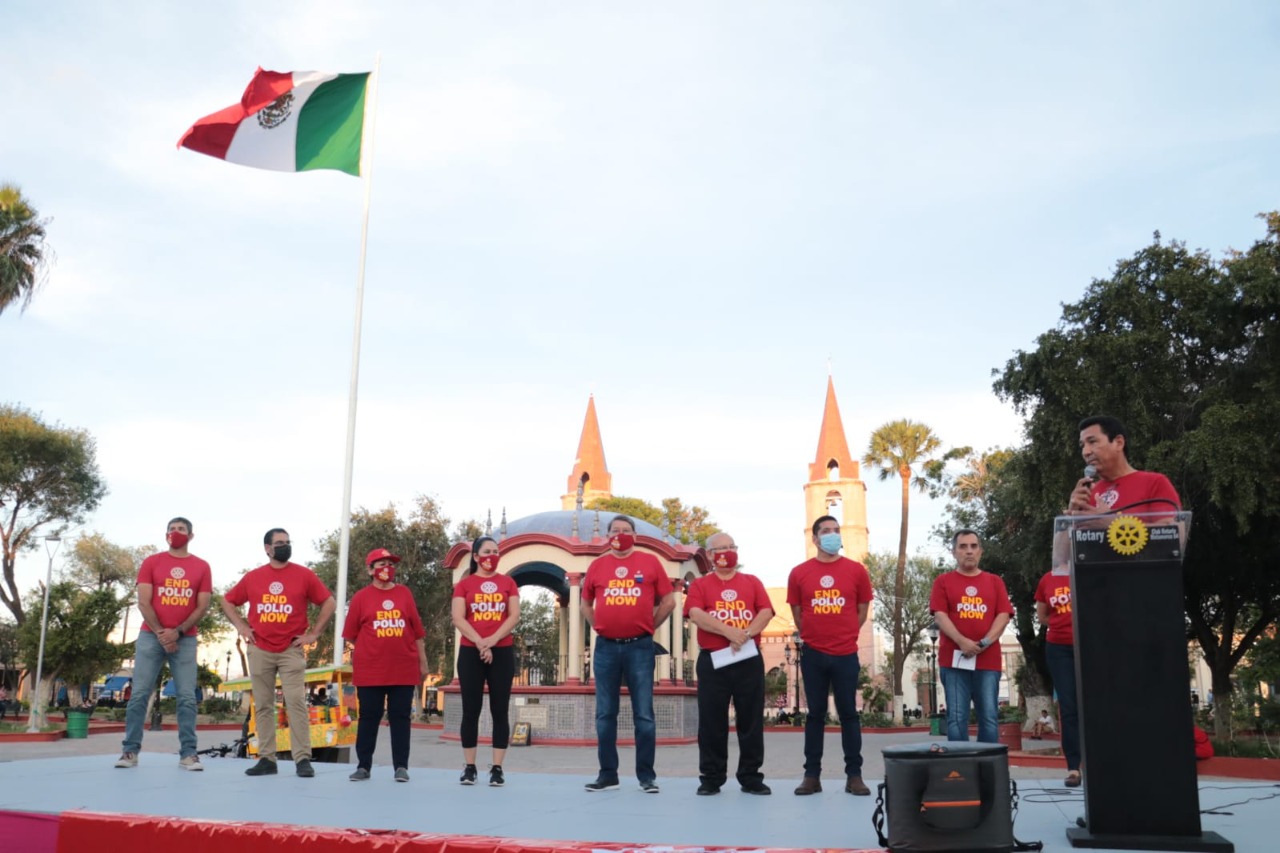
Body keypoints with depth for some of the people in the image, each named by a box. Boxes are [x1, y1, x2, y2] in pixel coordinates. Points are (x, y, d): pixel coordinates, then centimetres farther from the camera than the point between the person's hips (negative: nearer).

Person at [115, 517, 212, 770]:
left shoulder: (202, 567, 7)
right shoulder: (151, 563, 6)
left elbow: (202, 606, 2)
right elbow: (143, 602, -1)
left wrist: (177, 632, -10)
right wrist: (160, 633, -10)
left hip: (185, 639, 0)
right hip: (151, 636, 0)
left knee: (187, 697, -3)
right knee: (140, 693, -2)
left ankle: (188, 753, -2)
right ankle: (130, 750, 3)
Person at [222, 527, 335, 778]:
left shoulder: (304, 575, 0)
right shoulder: (252, 577, 6)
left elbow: (329, 603, 3)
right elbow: (228, 601, 18)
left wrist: (313, 633, -1)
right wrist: (242, 627, 6)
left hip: (291, 650, -3)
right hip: (260, 651, 3)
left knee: (296, 703, -9)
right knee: (262, 706, 6)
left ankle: (303, 760, -8)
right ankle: (266, 759, 12)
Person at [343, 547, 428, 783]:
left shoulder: (405, 593, 7)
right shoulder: (361, 597, 2)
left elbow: (417, 631, 8)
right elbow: (351, 635, 7)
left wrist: (422, 662, 8)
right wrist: (359, 656, 5)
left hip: (404, 669, 1)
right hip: (370, 670, -1)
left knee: (400, 718, 4)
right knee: (369, 717, 5)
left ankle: (401, 767, 8)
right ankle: (363, 766, 13)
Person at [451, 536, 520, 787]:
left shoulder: (507, 583, 9)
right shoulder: (465, 584, 6)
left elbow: (514, 616, 1)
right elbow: (458, 618, -3)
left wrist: (493, 639, -13)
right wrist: (479, 643, -15)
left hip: (502, 652, 1)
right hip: (470, 652, -1)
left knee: (500, 710, -1)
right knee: (471, 710, 1)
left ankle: (497, 768, 2)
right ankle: (469, 767, 6)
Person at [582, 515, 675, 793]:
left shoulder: (650, 562, 2)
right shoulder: (597, 565, 8)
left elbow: (668, 601, 6)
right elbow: (586, 604, 19)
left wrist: (648, 626, 4)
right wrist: (601, 626, 8)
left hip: (640, 647, -2)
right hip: (606, 648, 2)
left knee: (643, 714, 0)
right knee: (605, 714, 6)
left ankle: (647, 776, 7)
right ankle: (607, 774, 15)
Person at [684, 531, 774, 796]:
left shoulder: (752, 582, 12)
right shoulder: (700, 585, 6)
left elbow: (766, 612, -1)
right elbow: (696, 615, -11)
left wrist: (746, 634, -17)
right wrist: (728, 631, -21)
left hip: (749, 660, 2)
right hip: (712, 661, -1)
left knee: (751, 720, 4)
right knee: (712, 721, 2)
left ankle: (751, 777, 12)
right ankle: (711, 778, 10)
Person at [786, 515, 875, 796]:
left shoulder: (856, 570, 1)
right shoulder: (799, 573, 1)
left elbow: (863, 609, 9)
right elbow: (797, 612, 10)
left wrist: (844, 634, 10)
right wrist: (813, 635, 9)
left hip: (846, 654, 0)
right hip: (813, 654, 0)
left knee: (848, 713, 5)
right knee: (815, 714, 7)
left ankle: (854, 776, 11)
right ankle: (812, 775, 12)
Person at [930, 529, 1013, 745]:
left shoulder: (995, 581, 14)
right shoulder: (943, 581, 9)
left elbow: (1003, 615, 5)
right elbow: (940, 616, -2)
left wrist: (986, 642, -12)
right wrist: (962, 642, -17)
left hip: (988, 660, 2)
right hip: (954, 660, -1)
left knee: (989, 717, -1)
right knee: (956, 718, -4)